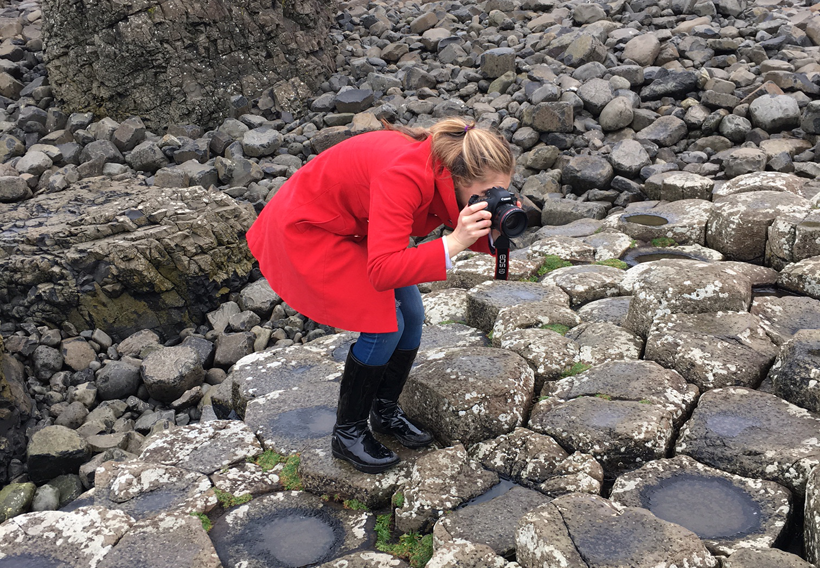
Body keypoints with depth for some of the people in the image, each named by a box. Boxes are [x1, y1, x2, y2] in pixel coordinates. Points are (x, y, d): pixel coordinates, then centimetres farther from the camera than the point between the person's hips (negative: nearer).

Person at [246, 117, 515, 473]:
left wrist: (497, 231, -23)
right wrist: (454, 243, -46)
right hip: (305, 229, -8)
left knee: (411, 314, 0)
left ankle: (386, 412, 22)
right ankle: (348, 433, 5)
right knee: (385, 323, -14)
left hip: (353, 226, 8)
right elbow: (382, 271, -44)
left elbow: (470, 236, -2)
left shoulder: (447, 165, -14)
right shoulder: (404, 176, -39)